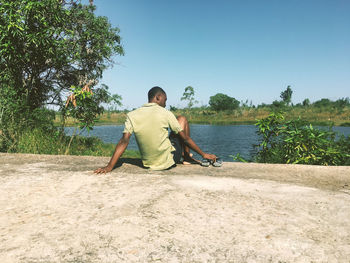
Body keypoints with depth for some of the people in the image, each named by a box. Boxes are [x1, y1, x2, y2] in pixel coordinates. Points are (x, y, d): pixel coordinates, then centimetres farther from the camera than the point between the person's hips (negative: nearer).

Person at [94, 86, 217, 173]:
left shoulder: (132, 116, -5)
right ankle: (187, 157, 22)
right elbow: (185, 137, -7)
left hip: (148, 164, 4)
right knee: (182, 119, 14)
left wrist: (109, 166, -12)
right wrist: (203, 154, 3)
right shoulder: (165, 113, -12)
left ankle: (184, 156, 40)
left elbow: (124, 141, -13)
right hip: (168, 161, -4)